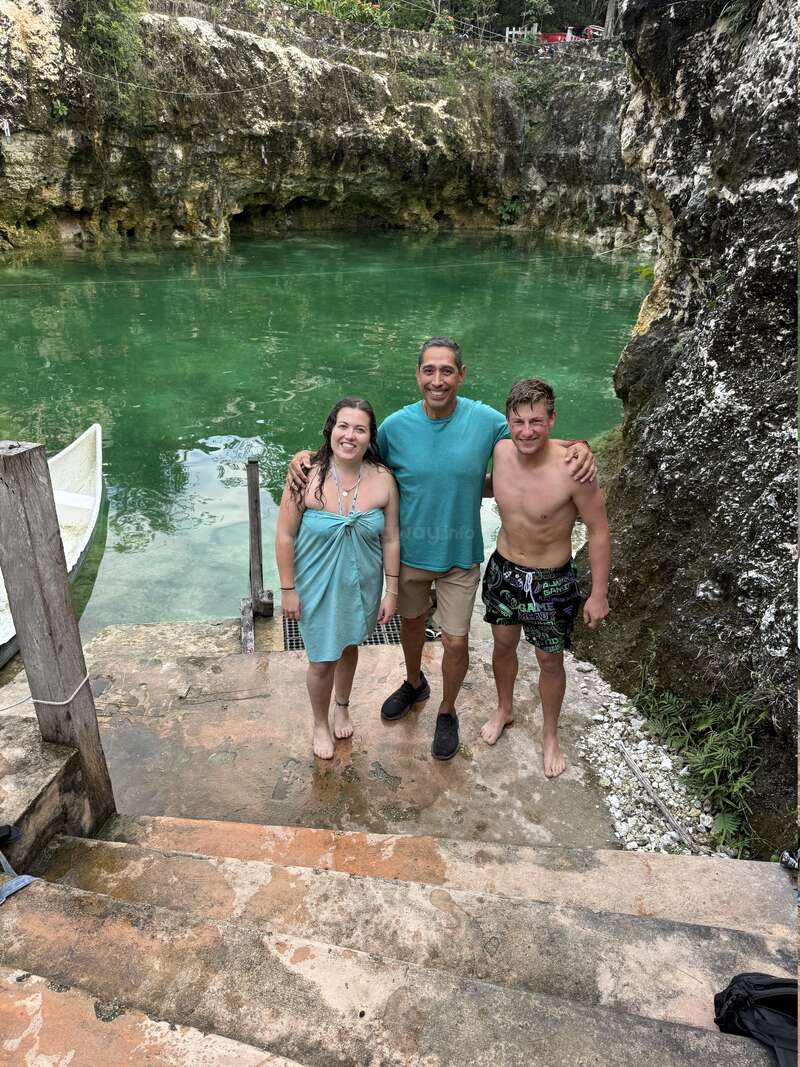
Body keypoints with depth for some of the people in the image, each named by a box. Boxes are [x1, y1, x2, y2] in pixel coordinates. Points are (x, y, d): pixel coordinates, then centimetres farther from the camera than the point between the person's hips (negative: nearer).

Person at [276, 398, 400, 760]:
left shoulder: (383, 480, -14)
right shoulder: (306, 476, -21)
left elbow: (390, 539, -5)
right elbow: (285, 535, -12)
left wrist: (391, 591, -2)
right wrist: (288, 589, -9)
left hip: (361, 584, 3)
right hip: (318, 587, -2)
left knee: (349, 645, 25)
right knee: (322, 660, 10)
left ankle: (342, 705, 54)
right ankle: (320, 723, 40)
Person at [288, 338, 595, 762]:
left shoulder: (485, 421, -14)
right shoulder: (396, 425, -13)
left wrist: (578, 448, -21)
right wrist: (309, 456, -14)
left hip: (460, 555, -1)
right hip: (409, 551, 2)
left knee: (455, 642, 7)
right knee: (411, 622, 23)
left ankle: (447, 712, 36)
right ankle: (415, 683, 54)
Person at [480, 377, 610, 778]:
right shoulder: (499, 452, -14)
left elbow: (598, 531, -16)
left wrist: (599, 593, -12)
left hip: (551, 580, -4)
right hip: (503, 569, 4)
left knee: (550, 660, 15)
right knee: (503, 644, 24)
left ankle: (550, 735, 41)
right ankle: (504, 709, 53)